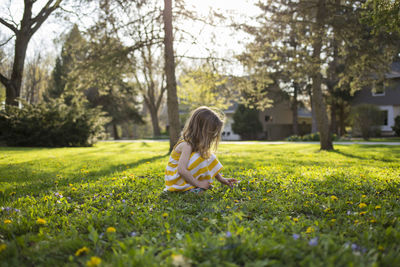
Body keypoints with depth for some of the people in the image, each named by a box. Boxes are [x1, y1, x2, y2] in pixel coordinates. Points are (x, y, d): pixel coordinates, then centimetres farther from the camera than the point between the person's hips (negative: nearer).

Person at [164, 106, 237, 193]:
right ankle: (191, 189, -18)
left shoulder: (199, 143, 0)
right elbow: (181, 170, -35)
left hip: (186, 176, 9)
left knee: (209, 157, 2)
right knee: (198, 158, -28)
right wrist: (199, 183, -27)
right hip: (176, 181, -9)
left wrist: (221, 179, 6)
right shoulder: (187, 145, -27)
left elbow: (210, 164, 10)